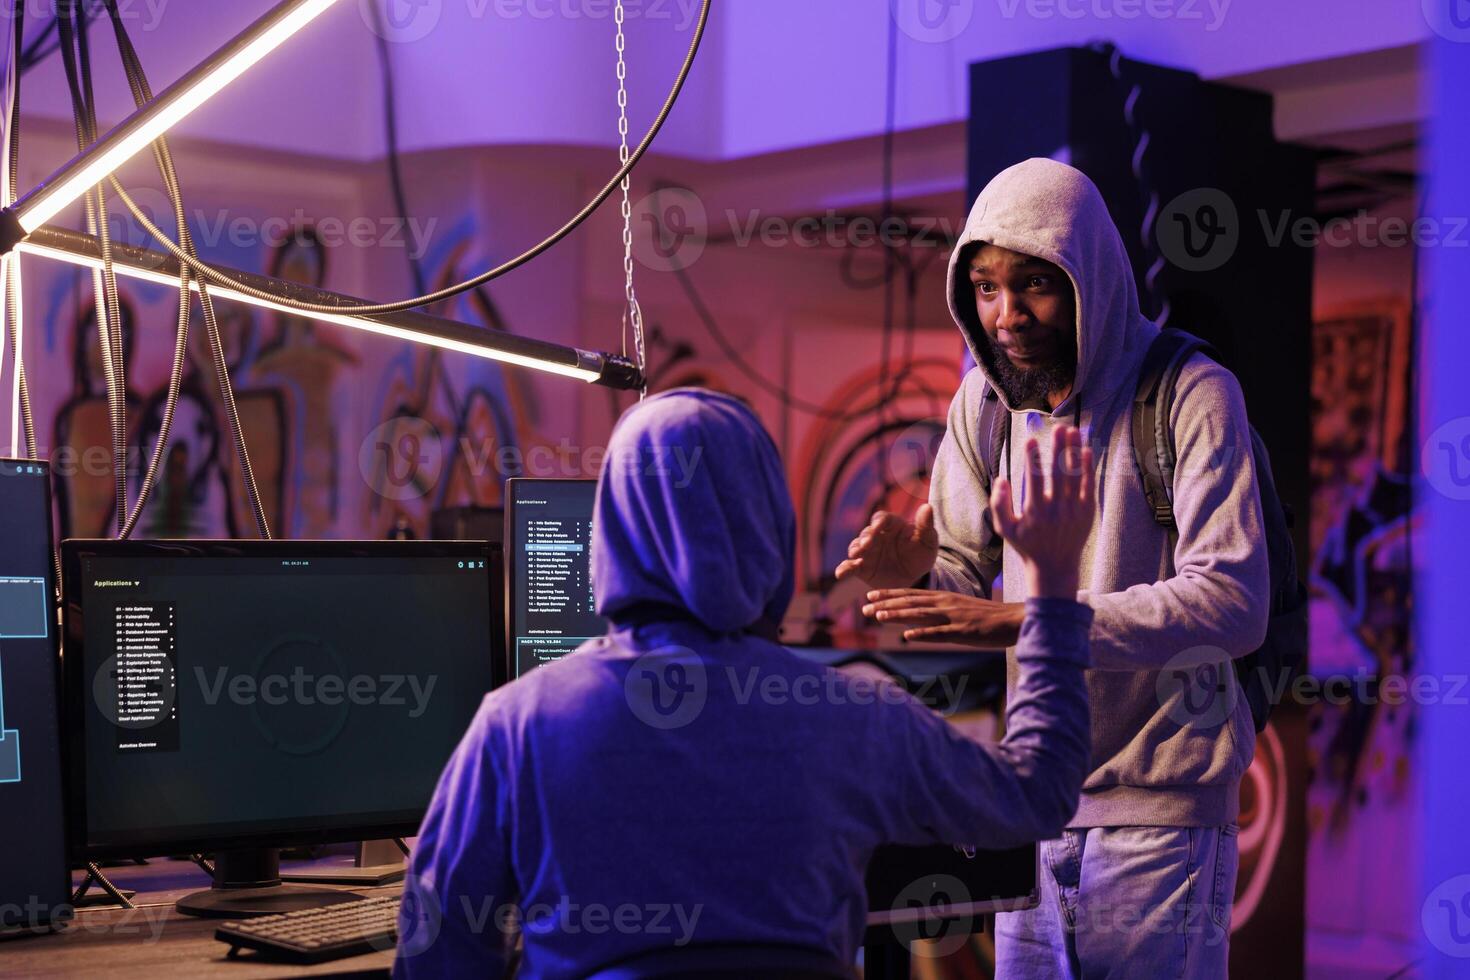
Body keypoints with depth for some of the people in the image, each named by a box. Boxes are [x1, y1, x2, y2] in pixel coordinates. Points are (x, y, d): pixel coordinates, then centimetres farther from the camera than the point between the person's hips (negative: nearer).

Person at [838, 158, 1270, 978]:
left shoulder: (1190, 395, -13)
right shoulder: (985, 402, 5)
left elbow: (1234, 601, -23)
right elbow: (965, 584, 8)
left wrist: (1028, 620, -32)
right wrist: (914, 578, -17)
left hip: (1159, 806, -5)